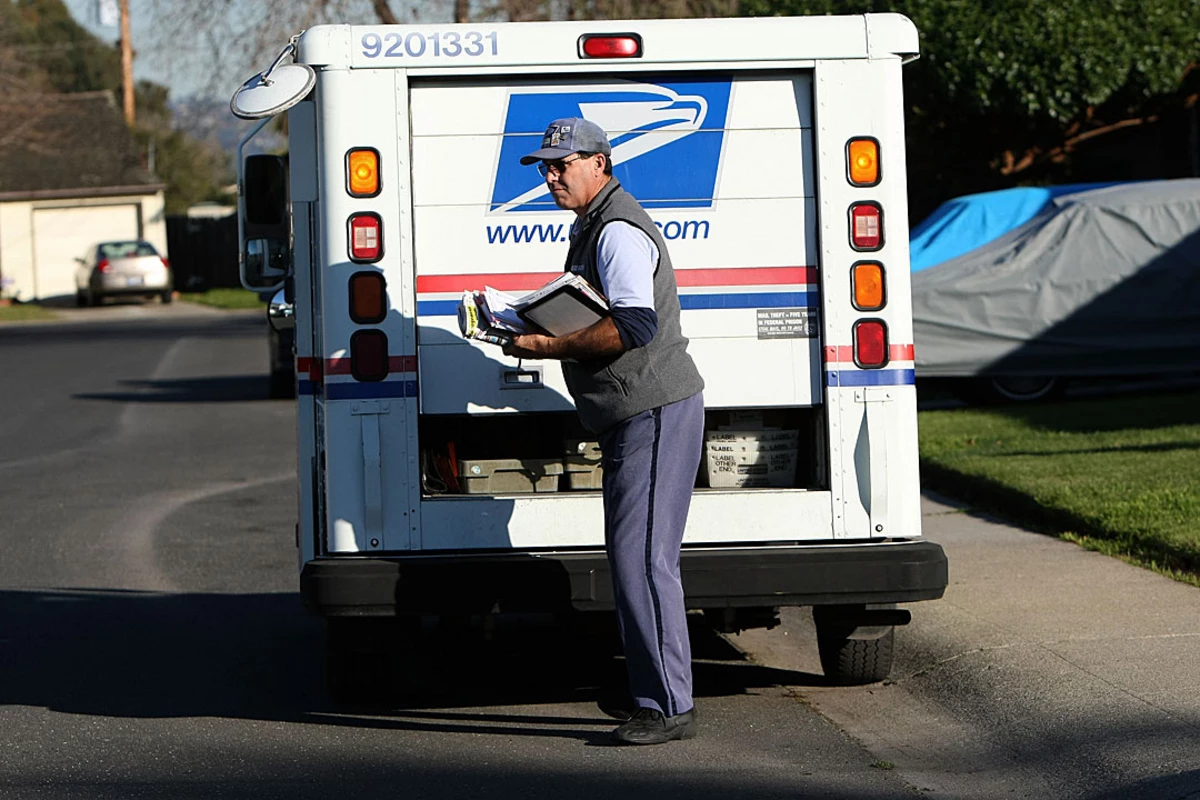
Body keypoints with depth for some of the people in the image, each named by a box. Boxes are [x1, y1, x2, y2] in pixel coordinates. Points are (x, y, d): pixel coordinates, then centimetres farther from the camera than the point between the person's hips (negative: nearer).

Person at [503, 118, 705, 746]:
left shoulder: (618, 232, -16)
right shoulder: (592, 226, 19)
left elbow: (634, 326, -27)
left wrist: (552, 348, -21)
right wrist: (543, 333, 13)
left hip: (655, 413, -11)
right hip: (634, 418, 11)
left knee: (642, 557, -13)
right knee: (632, 556, 15)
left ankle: (669, 707, -13)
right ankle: (650, 693, 22)